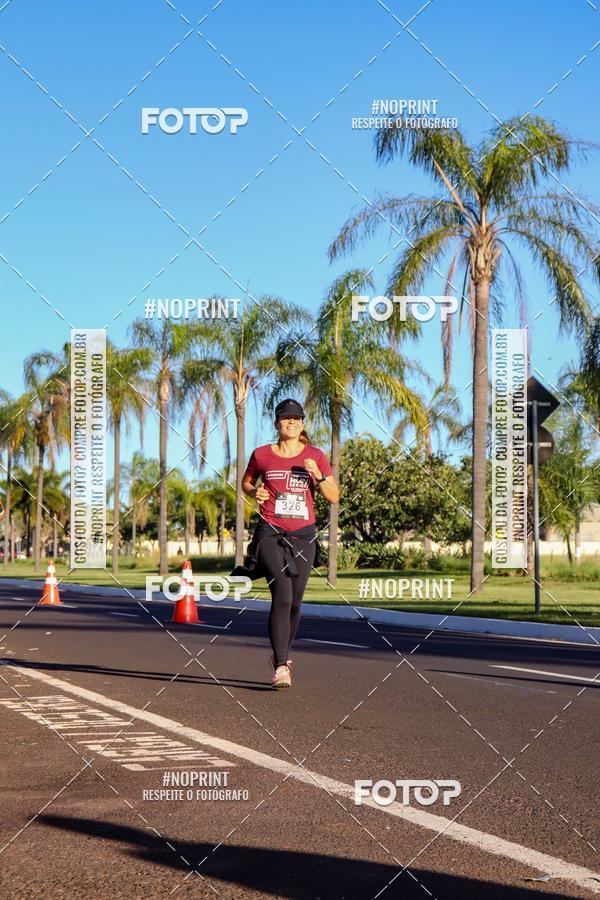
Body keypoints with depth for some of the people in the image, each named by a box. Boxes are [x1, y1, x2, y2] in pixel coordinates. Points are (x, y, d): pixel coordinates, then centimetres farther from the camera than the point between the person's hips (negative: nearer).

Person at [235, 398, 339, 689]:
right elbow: (246, 482, 20)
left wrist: (317, 474, -13)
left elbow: (334, 497, 4)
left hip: (303, 536, 2)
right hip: (270, 533, -2)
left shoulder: (316, 457, 5)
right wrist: (254, 492, -2)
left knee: (295, 602, 8)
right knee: (282, 596, -18)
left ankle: (283, 654, 32)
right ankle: (281, 666, -17)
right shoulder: (261, 455, 4)